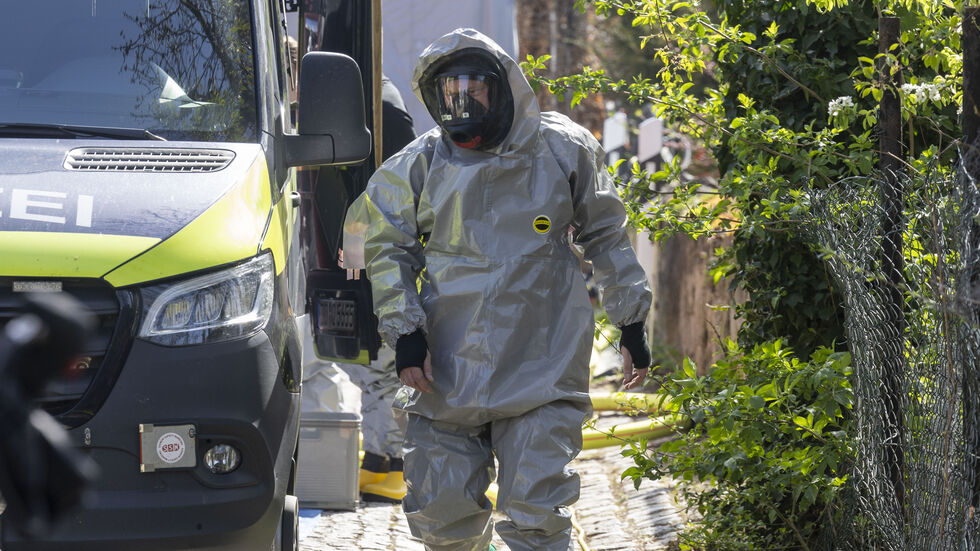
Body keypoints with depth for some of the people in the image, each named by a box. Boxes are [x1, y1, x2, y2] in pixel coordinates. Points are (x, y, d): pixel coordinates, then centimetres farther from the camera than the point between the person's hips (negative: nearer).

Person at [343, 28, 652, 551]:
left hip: (541, 366, -2)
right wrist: (404, 332, -2)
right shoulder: (419, 165, 4)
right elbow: (386, 248, 10)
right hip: (447, 372, 2)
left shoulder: (561, 149, 4)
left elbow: (606, 237, 14)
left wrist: (631, 321, 14)